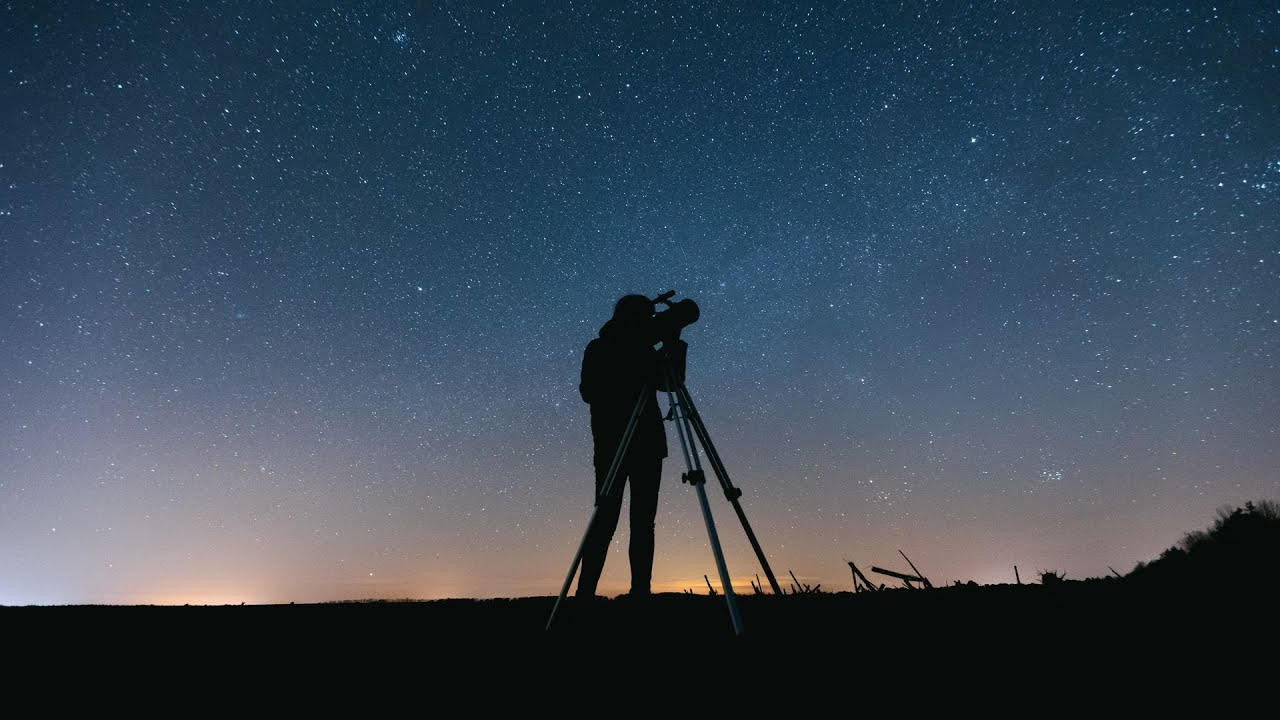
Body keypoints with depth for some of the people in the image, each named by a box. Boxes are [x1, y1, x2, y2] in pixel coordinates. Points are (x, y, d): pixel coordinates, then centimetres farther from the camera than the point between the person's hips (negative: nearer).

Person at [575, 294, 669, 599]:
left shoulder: (644, 351, 16)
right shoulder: (598, 350, 4)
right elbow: (589, 392, -6)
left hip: (647, 444, 5)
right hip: (612, 445, -5)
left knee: (643, 521, 2)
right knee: (606, 519, -9)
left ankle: (641, 591, 4)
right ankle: (585, 592, -6)